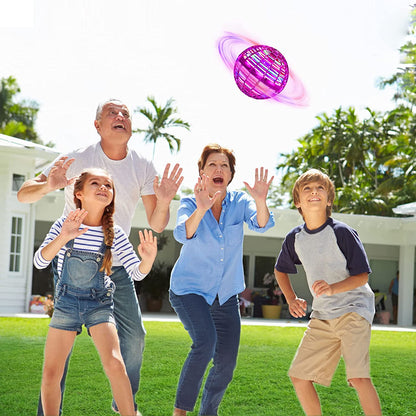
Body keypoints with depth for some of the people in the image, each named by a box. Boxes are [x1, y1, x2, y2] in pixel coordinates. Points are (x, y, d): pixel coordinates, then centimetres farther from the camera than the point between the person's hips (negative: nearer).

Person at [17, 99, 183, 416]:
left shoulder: (143, 167, -2)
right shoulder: (78, 160, -11)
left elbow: (157, 225, -2)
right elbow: (23, 195, -13)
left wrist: (163, 201, -24)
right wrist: (48, 186, -36)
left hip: (117, 267, 4)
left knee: (134, 336, 4)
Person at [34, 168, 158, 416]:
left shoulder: (114, 234, -8)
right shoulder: (64, 226, -9)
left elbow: (137, 273, -5)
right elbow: (40, 262, -17)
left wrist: (147, 259, -29)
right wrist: (62, 238, -35)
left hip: (99, 304, -1)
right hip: (66, 302, 1)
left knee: (114, 364, -21)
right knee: (51, 372, -3)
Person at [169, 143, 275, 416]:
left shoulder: (240, 202, -3)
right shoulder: (190, 204, -9)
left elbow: (261, 224, -23)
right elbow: (183, 234, -30)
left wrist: (260, 201, -44)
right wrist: (201, 209, -49)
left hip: (226, 295, 4)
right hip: (189, 289, -4)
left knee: (226, 363, 1)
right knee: (205, 342, -28)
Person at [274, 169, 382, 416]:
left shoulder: (341, 232, -14)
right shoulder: (295, 238, 2)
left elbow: (362, 276, -12)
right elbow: (280, 270, 21)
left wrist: (333, 288, -29)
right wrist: (292, 299, 7)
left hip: (354, 309, -6)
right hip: (322, 315, 6)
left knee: (358, 377, -22)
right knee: (299, 376, 2)